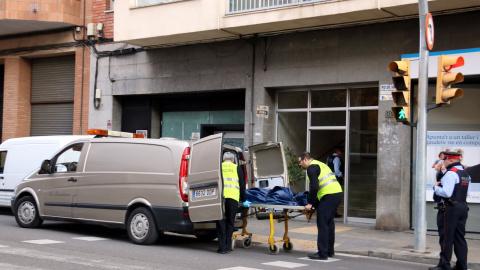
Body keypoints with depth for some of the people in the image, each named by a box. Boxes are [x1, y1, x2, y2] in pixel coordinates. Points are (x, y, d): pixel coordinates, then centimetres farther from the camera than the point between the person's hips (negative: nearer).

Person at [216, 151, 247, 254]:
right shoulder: (237, 168, 16)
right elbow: (242, 185, 15)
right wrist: (243, 200, 22)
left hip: (219, 196, 0)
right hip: (233, 197, 0)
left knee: (221, 222, 3)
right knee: (230, 222, 8)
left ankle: (222, 247, -1)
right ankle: (227, 246, 9)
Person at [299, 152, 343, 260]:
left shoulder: (311, 168, -4)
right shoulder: (320, 164, 25)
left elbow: (314, 187, -15)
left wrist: (310, 203, -8)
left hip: (329, 196, -10)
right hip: (338, 193, 10)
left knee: (322, 224, -6)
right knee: (329, 222, 18)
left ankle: (322, 253, -7)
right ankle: (330, 250, 25)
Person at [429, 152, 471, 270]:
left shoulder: (451, 173, -15)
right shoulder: (466, 174, 15)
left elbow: (446, 193, -23)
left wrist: (436, 187, -7)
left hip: (449, 208, -9)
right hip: (463, 207, 9)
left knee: (446, 238, -3)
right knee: (460, 237, 11)